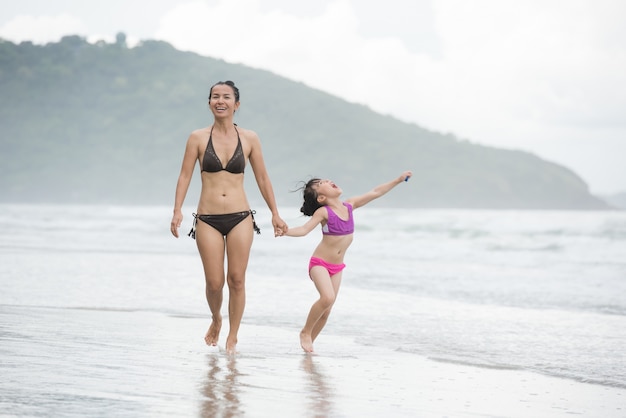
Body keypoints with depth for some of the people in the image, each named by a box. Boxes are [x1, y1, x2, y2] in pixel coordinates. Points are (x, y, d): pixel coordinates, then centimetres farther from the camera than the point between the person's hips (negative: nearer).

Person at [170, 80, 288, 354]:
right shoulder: (198, 138, 0)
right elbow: (185, 176, 0)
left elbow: (262, 179, 10)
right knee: (214, 282, 0)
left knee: (236, 279, 0)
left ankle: (232, 337, 14)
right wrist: (177, 211, -12)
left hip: (240, 218, 1)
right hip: (208, 219, -1)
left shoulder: (249, 139, 3)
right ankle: (216, 320, 31)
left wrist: (275, 214, 9)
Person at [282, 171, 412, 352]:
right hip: (319, 263, -6)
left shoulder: (349, 206, 0)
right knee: (327, 297, -27)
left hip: (336, 267, 6)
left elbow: (375, 193, 8)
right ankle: (305, 332, -8)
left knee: (326, 312, 4)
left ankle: (310, 342, 20)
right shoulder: (323, 212, -15)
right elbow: (304, 229, -25)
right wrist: (286, 231, -45)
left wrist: (398, 180, 10)